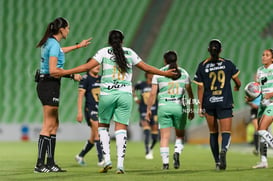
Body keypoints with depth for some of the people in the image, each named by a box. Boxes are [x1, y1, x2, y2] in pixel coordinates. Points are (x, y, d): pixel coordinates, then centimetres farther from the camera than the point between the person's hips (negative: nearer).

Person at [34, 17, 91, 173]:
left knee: (54, 124, 12)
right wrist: (72, 75, -16)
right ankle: (40, 164, -10)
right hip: (50, 85, -10)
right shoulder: (54, 44, -15)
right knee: (48, 126, -9)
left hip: (45, 84, 10)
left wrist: (78, 46, 48)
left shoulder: (50, 43, 14)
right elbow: (53, 70, -22)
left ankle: (50, 163, 13)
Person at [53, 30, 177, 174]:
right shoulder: (130, 53, 10)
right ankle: (120, 164, -7)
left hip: (107, 94, -1)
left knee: (103, 127, 14)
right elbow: (146, 68, 15)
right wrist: (164, 73, 30)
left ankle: (107, 159, 1)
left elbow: (87, 66, -5)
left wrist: (65, 72, -1)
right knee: (121, 129, 1)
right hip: (125, 94, 1)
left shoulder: (104, 52, 4)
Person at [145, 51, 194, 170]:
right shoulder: (183, 73, 7)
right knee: (180, 134, 15)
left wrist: (148, 109, 5)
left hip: (164, 107, -1)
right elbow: (190, 93, 7)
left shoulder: (159, 74, 2)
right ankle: (177, 152, -12)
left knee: (164, 136, 1)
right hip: (179, 106, 1)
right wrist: (191, 109, 14)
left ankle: (165, 162, -8)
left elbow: (153, 94, -1)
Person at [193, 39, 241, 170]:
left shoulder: (202, 66, -1)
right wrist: (237, 88, 29)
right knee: (226, 133, -3)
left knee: (213, 133, 16)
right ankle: (223, 150, -35)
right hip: (225, 103, -1)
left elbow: (200, 88, -2)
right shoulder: (228, 64, -1)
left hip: (209, 104, 1)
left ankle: (217, 162, 17)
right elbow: (238, 82, 5)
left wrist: (200, 107, 3)